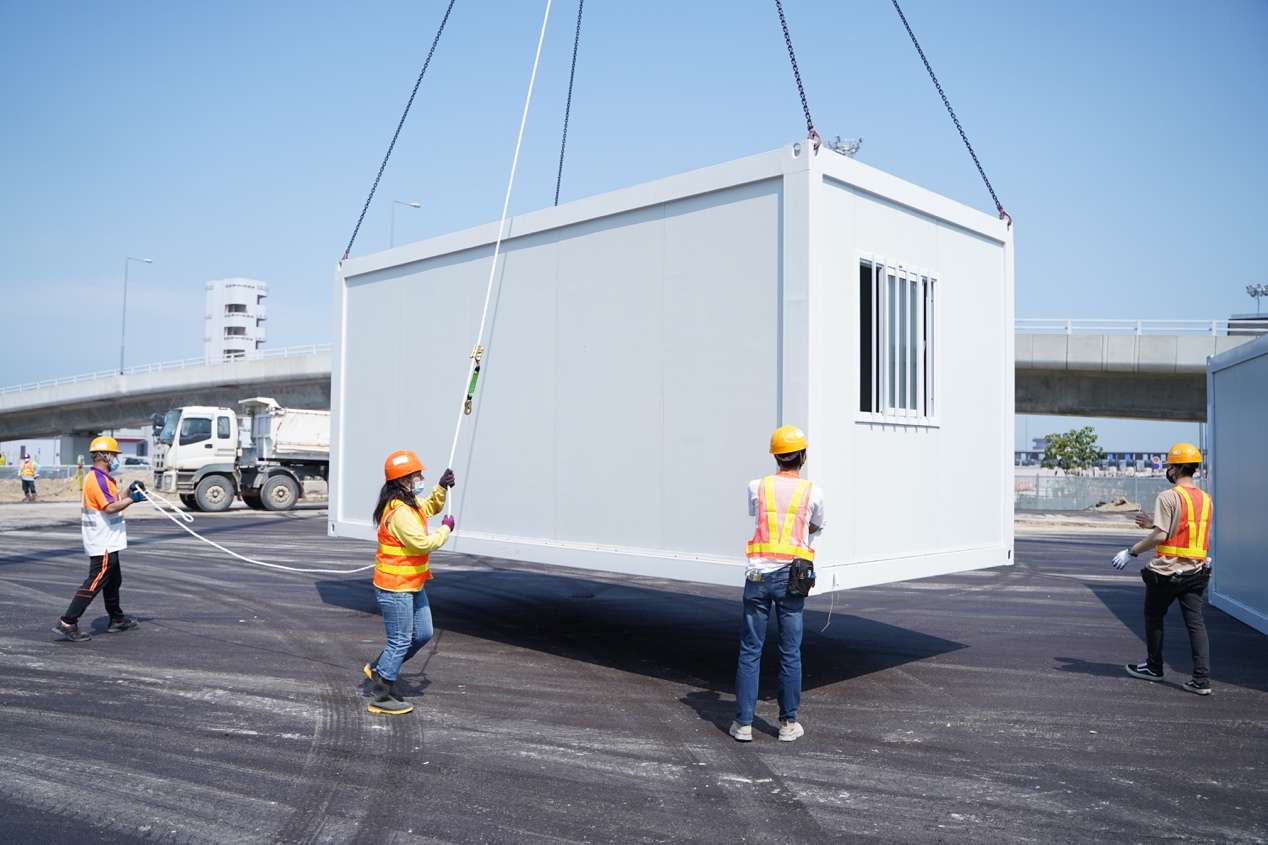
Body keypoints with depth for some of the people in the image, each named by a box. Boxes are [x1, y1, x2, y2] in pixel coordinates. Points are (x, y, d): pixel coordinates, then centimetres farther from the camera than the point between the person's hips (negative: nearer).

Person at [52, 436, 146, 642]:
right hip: (102, 542, -11)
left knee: (113, 580, 19)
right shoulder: (97, 478, -17)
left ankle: (117, 620, 30)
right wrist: (133, 498, -16)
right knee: (96, 582, -10)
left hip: (107, 541, 11)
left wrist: (129, 491, 4)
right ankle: (67, 623, -9)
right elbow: (110, 507, -25)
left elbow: (114, 502, 18)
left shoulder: (103, 478, 15)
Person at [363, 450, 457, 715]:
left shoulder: (411, 503, 9)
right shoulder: (400, 511, -24)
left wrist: (441, 488, 12)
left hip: (412, 585, 10)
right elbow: (422, 543, -28)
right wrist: (445, 529, -12)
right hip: (394, 587, -10)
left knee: (422, 634, 16)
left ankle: (379, 669, 31)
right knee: (400, 641, -3)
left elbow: (429, 508, 29)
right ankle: (380, 698, 9)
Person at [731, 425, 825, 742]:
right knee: (790, 653, 9)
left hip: (758, 574, 1)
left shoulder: (757, 487, 2)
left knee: (750, 650, 7)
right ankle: (788, 722, 17)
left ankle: (743, 722, 10)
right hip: (791, 577, -1)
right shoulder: (812, 493, 0)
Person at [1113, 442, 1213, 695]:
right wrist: (1154, 523, 23)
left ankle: (1154, 667, 25)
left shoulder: (1169, 496, -15)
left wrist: (1131, 551, -12)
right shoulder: (1205, 499, 9)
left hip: (1167, 571, -6)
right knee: (1195, 622, 5)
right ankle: (1202, 679, -2)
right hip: (1196, 570, 6)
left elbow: (1161, 535, -20)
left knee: (1153, 616, 13)